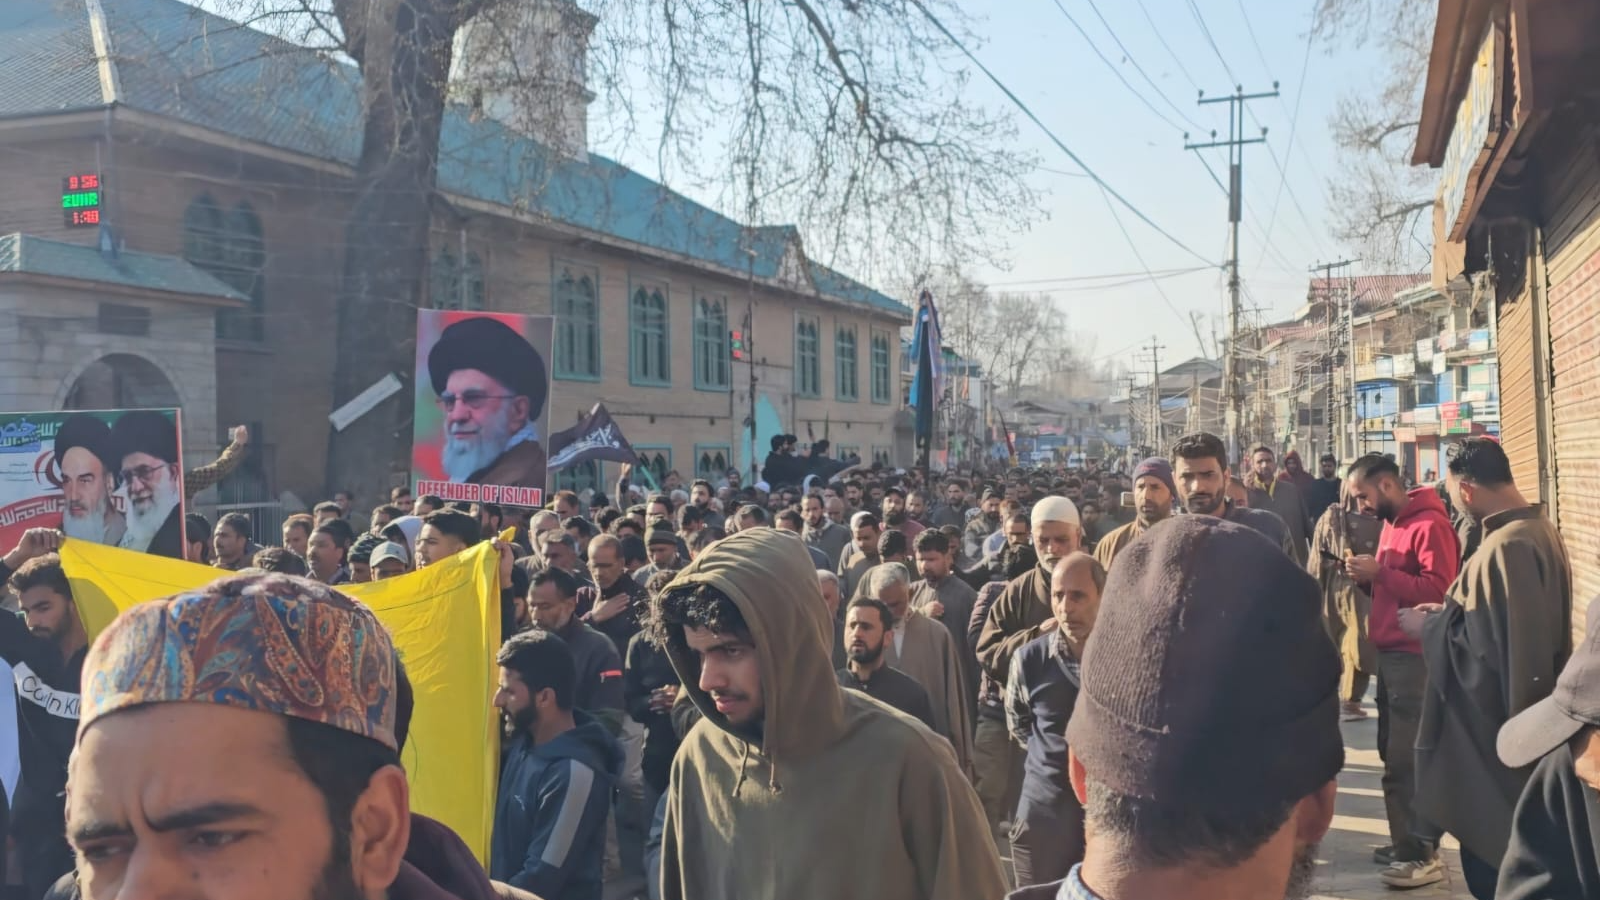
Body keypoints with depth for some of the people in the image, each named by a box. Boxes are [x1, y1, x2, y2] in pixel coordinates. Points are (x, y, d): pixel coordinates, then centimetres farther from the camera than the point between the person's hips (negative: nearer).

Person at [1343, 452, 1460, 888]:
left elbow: (1439, 590, -23)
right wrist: (1369, 578, 5)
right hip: (1390, 653, 10)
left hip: (1415, 656, -10)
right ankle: (1408, 840, 24)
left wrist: (1380, 573, -20)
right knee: (1395, 754, 14)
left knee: (1406, 759, -7)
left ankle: (1423, 855, 1)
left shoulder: (1430, 524, -14)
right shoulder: (1391, 523, 16)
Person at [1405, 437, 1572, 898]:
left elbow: (1487, 651, -27)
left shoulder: (1505, 547, -25)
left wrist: (1429, 626, -13)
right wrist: (1456, 608, 12)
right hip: (1520, 726, 10)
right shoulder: (1539, 529, 7)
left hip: (1496, 739, -10)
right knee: (1513, 861, 21)